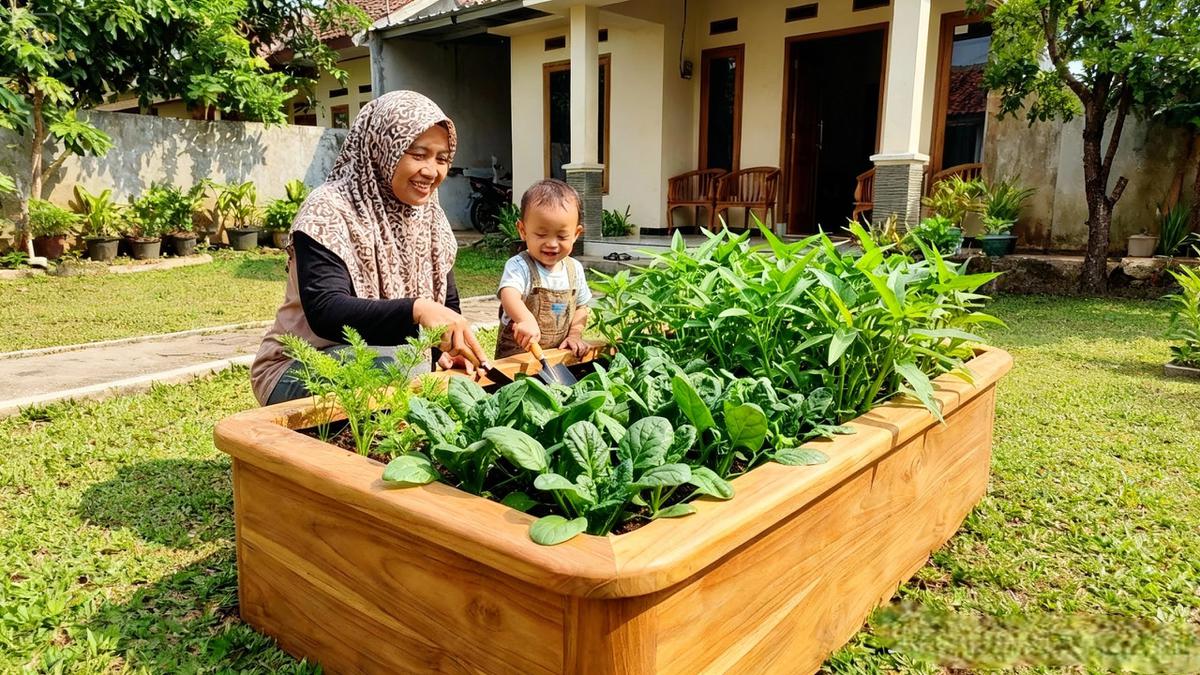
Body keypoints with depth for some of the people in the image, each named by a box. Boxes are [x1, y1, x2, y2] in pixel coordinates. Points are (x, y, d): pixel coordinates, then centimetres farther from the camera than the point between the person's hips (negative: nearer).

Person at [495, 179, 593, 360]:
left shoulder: (575, 269, 6)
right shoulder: (519, 266, -12)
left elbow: (580, 307, 18)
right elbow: (509, 295, -31)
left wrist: (574, 335, 1)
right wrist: (527, 320, -50)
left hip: (560, 353, 5)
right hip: (516, 354, -5)